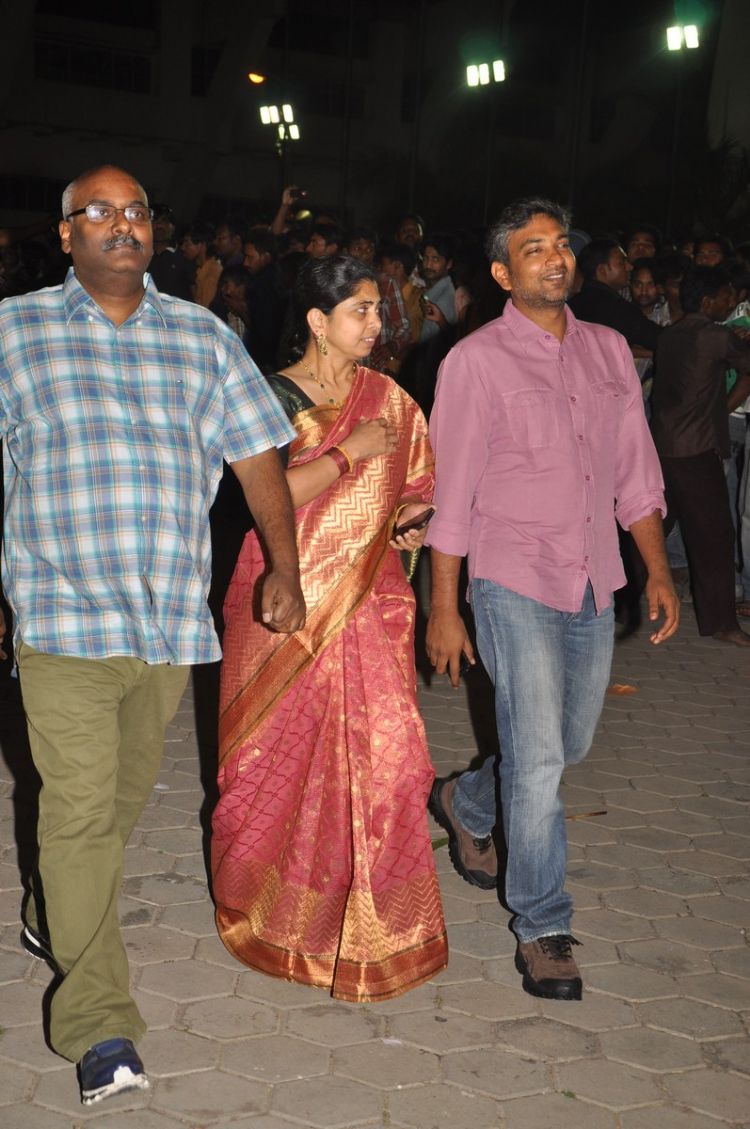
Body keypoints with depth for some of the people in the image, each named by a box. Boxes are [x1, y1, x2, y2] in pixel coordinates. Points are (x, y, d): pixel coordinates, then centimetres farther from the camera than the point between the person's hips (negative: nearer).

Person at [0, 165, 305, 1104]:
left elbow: (255, 455, 9)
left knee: (123, 798, 15)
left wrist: (284, 567, 0)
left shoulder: (201, 336, 10)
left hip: (172, 615, 4)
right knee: (79, 809, -8)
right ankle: (97, 1026, -1)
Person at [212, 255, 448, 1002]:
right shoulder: (272, 396, -4)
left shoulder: (387, 398, 8)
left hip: (367, 598, 3)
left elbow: (416, 484, 16)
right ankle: (266, 903, 32)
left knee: (382, 752, -4)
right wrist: (353, 451, -15)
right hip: (285, 597, -2)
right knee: (277, 755, 9)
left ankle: (373, 924, 13)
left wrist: (412, 516, -5)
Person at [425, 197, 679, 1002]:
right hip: (515, 582, -6)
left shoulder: (609, 351, 9)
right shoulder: (476, 361, -7)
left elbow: (635, 472, 13)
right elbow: (451, 495, -7)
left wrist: (658, 571, 8)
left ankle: (465, 804, 45)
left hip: (593, 585, 6)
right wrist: (443, 607, -8)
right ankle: (541, 928, 9)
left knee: (569, 745, 17)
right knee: (539, 759, -6)